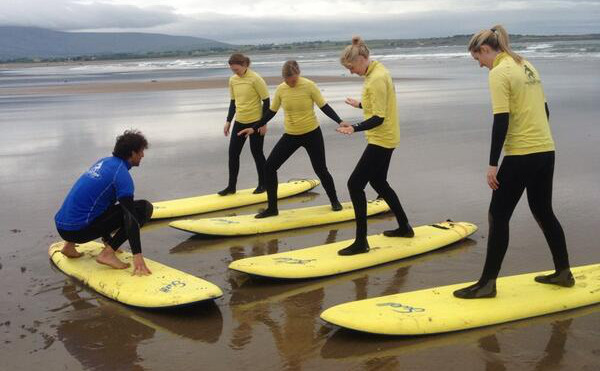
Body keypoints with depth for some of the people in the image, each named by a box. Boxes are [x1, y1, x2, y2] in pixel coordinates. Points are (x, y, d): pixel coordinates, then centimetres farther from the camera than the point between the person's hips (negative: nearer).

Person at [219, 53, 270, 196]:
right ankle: (231, 186, 14)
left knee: (257, 153, 3)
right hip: (239, 122, 6)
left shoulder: (255, 79, -14)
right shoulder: (232, 80, 4)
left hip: (255, 122, -6)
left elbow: (266, 101, -11)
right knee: (233, 153, 4)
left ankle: (262, 184, 19)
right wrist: (228, 121, 11)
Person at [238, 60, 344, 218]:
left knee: (321, 170, 5)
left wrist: (339, 122, -22)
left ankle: (334, 201, 32)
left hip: (312, 134, -4)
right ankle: (272, 208, 6)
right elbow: (271, 112, 7)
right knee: (269, 166, -5)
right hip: (290, 136, 4)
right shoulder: (280, 89, -4)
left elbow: (324, 107, -10)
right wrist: (254, 128, 6)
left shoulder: (309, 86, -14)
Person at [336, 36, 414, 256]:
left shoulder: (376, 79, -22)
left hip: (381, 140, -11)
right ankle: (404, 227, 33)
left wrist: (355, 128, -38)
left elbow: (378, 118, -26)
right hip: (384, 139, 11)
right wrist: (360, 104, 34)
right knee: (379, 183, 22)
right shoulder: (378, 70, 8)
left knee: (355, 184, -9)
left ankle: (361, 242, -6)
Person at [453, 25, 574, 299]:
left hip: (521, 155, -9)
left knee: (498, 217, 0)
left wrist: (493, 164, -16)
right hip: (546, 150, 9)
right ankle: (563, 272, 30)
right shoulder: (527, 66, 14)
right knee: (543, 212, 20)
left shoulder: (499, 73, -12)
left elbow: (501, 121, -18)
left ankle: (487, 283, 5)